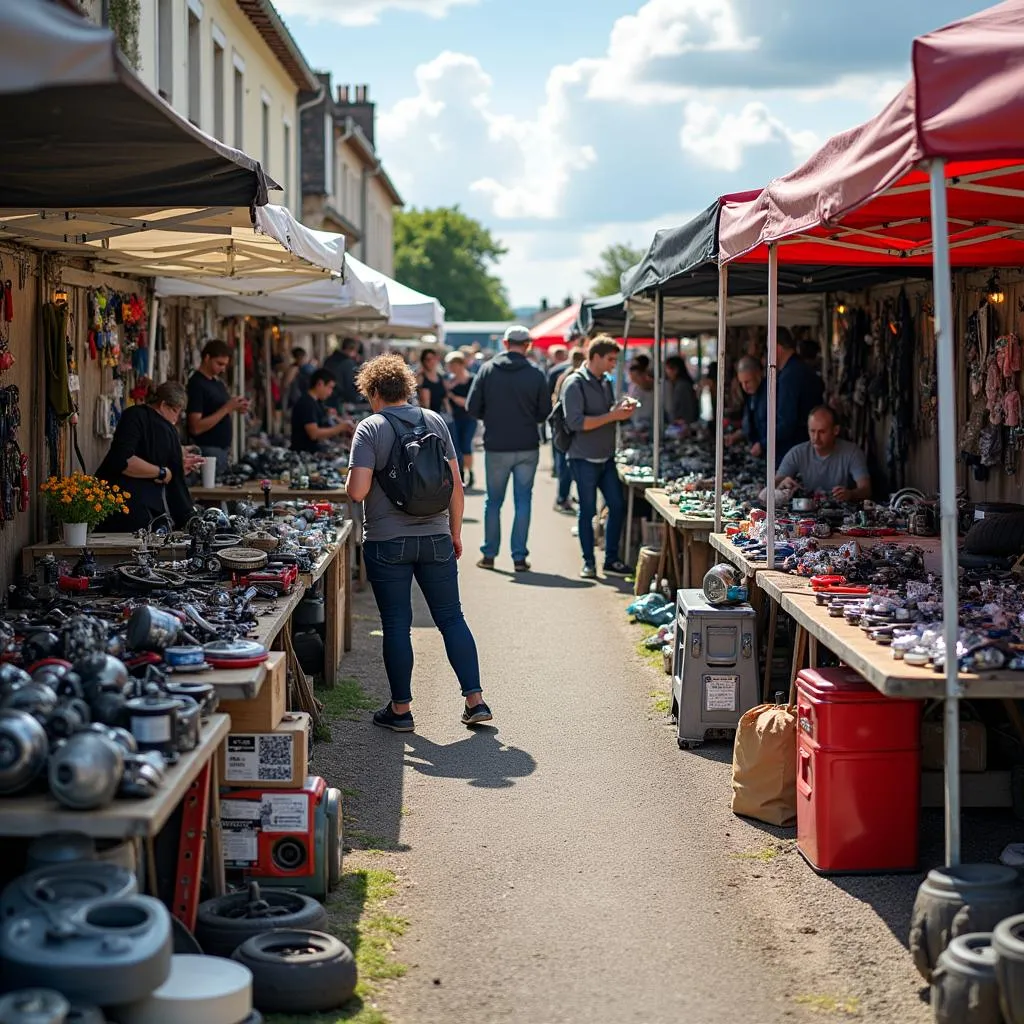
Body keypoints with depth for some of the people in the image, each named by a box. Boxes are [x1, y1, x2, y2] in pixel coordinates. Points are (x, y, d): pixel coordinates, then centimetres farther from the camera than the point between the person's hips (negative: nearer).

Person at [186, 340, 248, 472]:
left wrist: (234, 407, 2)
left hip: (223, 448, 8)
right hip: (208, 450, -8)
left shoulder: (218, 382, 12)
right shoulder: (196, 384, -13)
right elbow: (196, 428, -19)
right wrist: (227, 408, -20)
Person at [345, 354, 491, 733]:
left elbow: (357, 491, -17)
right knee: (452, 618, 10)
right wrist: (455, 532, 14)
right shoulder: (435, 422, 4)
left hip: (387, 542, -3)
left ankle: (401, 709, 11)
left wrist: (350, 481, 6)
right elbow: (455, 484, 4)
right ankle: (475, 700, 9)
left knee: (396, 624, 4)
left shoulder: (369, 429, -8)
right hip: (435, 538, 3)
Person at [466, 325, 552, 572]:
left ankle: (489, 554, 16)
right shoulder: (536, 374, -6)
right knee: (523, 501, 6)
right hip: (527, 448, -1)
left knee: (493, 501, 13)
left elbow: (472, 407, -3)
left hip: (496, 447, 1)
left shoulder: (487, 370, -4)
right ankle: (519, 557, 5)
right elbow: (545, 412, -2)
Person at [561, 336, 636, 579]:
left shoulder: (605, 382, 12)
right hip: (584, 459, -7)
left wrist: (622, 409, -1)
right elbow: (576, 422, -21)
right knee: (588, 511, 0)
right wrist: (613, 416, -20)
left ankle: (611, 560, 17)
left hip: (606, 457, 7)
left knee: (618, 506, 6)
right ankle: (588, 563, 10)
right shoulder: (575, 384, -12)